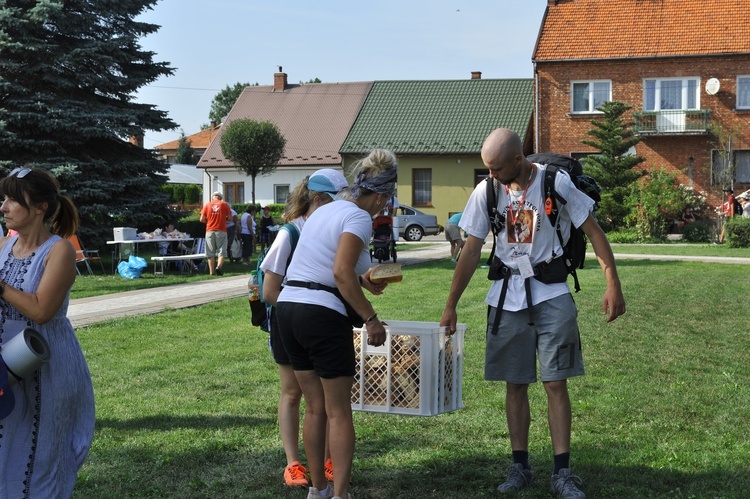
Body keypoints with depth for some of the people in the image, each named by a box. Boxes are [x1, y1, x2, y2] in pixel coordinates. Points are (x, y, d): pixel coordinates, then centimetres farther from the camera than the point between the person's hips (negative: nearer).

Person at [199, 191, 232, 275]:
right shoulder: (224, 204, 4)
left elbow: (202, 219, 4)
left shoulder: (207, 205, 7)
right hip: (221, 231, -1)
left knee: (210, 252, 7)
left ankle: (212, 272, 5)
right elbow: (230, 218, 1)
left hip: (210, 231, 1)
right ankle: (218, 266, -21)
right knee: (222, 251, 2)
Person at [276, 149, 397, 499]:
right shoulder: (359, 218, -8)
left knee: (315, 408, 18)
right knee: (339, 412, 3)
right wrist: (370, 318, -16)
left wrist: (361, 281, 36)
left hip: (288, 308, 8)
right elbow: (342, 273, -21)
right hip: (322, 315, -8)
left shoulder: (325, 210, 18)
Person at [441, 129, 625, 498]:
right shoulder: (486, 191, -1)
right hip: (507, 298, 3)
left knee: (555, 383, -3)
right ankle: (520, 467, 17)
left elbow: (594, 232, -4)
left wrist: (613, 285, -11)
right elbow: (471, 251, 3)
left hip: (551, 295, -2)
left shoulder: (556, 183, -9)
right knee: (515, 384, 7)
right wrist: (450, 307, 3)